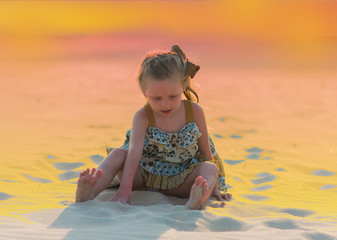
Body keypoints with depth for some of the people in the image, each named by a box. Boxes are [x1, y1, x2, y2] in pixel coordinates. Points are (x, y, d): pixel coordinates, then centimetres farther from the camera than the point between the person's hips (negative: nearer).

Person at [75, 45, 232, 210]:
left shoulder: (194, 112, -6)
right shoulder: (143, 117, -11)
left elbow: (206, 151, 5)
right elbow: (135, 151, -26)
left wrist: (213, 187, 5)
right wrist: (125, 189, -39)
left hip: (179, 183, 0)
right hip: (144, 177, 0)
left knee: (210, 168, -26)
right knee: (119, 153, -22)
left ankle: (195, 202, -60)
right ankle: (88, 194, -45)